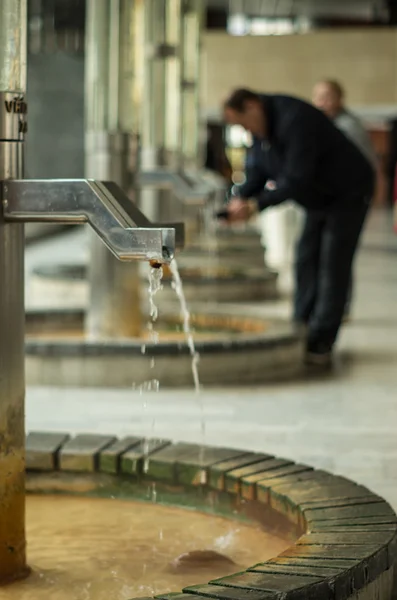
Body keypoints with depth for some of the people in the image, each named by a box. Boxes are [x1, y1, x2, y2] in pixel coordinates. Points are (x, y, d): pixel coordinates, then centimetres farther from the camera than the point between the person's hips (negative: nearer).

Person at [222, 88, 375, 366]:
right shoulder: (261, 128, 0)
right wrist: (239, 197, -18)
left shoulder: (294, 120, -31)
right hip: (320, 198, 10)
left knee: (333, 267, -13)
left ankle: (321, 345, -14)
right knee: (307, 261, 5)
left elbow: (296, 179, -35)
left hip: (349, 193, -10)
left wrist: (255, 205, -36)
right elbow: (256, 173, 2)